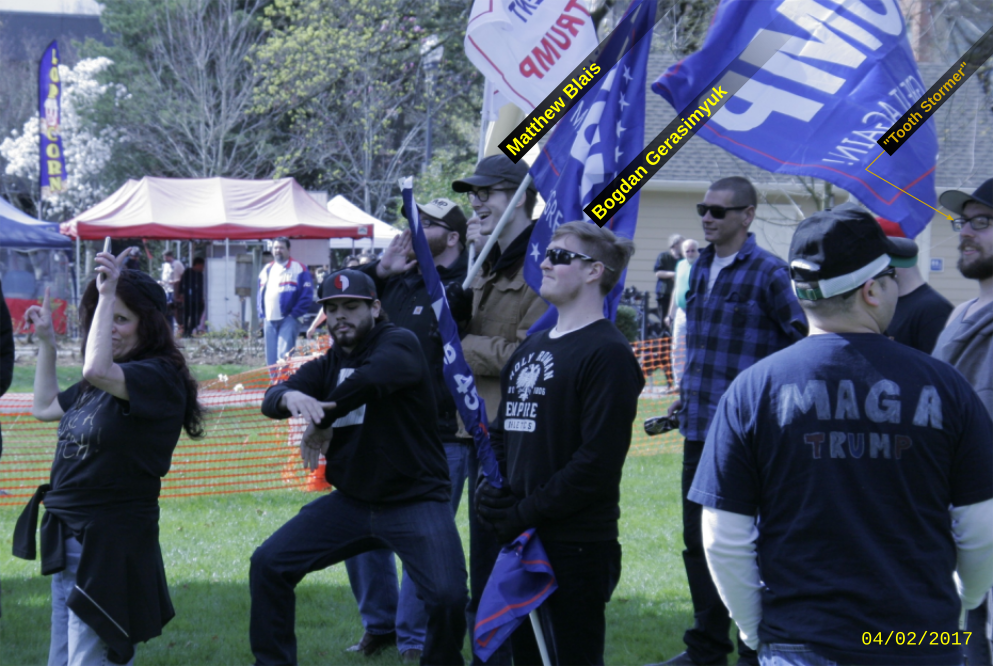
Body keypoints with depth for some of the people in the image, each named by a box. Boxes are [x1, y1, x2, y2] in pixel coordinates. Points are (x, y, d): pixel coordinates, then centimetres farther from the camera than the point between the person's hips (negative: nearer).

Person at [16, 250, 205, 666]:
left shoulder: (160, 377, -15)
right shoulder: (94, 386, 12)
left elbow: (97, 370, -34)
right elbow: (45, 407, 27)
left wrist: (108, 294, -28)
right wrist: (46, 341, 23)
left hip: (110, 544, -9)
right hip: (68, 538, 9)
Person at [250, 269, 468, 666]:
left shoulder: (399, 344, -9)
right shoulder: (327, 365, 10)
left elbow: (372, 377, -32)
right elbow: (271, 399, -6)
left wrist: (322, 422, -21)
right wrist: (289, 397, -31)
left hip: (416, 501, -6)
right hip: (351, 501, 6)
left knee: (448, 597, -24)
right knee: (268, 565, -1)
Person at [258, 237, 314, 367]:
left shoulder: (299, 269, -2)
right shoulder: (267, 270, 17)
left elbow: (307, 293, -7)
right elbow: (261, 293, 23)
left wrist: (295, 313, -12)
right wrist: (262, 313, 11)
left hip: (288, 319, -6)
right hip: (269, 320, 6)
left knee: (284, 356, -17)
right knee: (271, 358, 8)